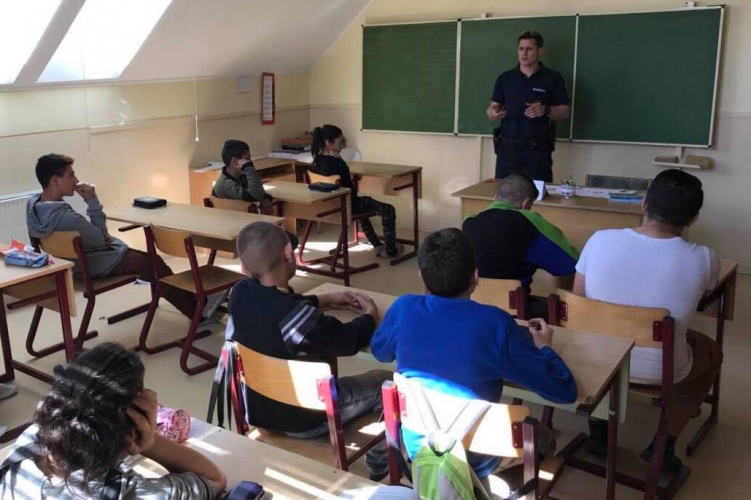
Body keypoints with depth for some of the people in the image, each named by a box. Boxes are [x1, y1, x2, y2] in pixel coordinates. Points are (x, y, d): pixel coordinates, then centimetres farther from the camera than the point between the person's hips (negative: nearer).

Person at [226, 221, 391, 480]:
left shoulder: (240, 294, -13)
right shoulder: (299, 317, -35)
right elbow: (351, 341, -17)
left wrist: (326, 300, 12)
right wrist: (370, 314, 3)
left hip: (256, 410, 7)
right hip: (304, 419, -7)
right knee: (388, 383, 11)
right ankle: (379, 465, 34)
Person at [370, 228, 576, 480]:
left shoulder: (404, 309, -17)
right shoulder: (494, 323, -27)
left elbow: (379, 352, 6)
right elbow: (563, 390, -20)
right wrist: (544, 347, -2)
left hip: (415, 448, 3)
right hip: (473, 459, -3)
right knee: (542, 436, 24)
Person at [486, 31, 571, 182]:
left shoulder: (553, 78, 2)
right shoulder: (505, 78, 10)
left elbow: (565, 111, 1)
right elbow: (493, 107, 11)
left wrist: (545, 111, -18)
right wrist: (493, 113, -13)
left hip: (538, 148, -2)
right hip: (507, 147, 3)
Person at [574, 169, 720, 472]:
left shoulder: (600, 240, -15)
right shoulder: (702, 259, -18)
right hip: (659, 371, -1)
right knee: (712, 352, 30)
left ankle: (598, 430, 32)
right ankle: (663, 444, 23)